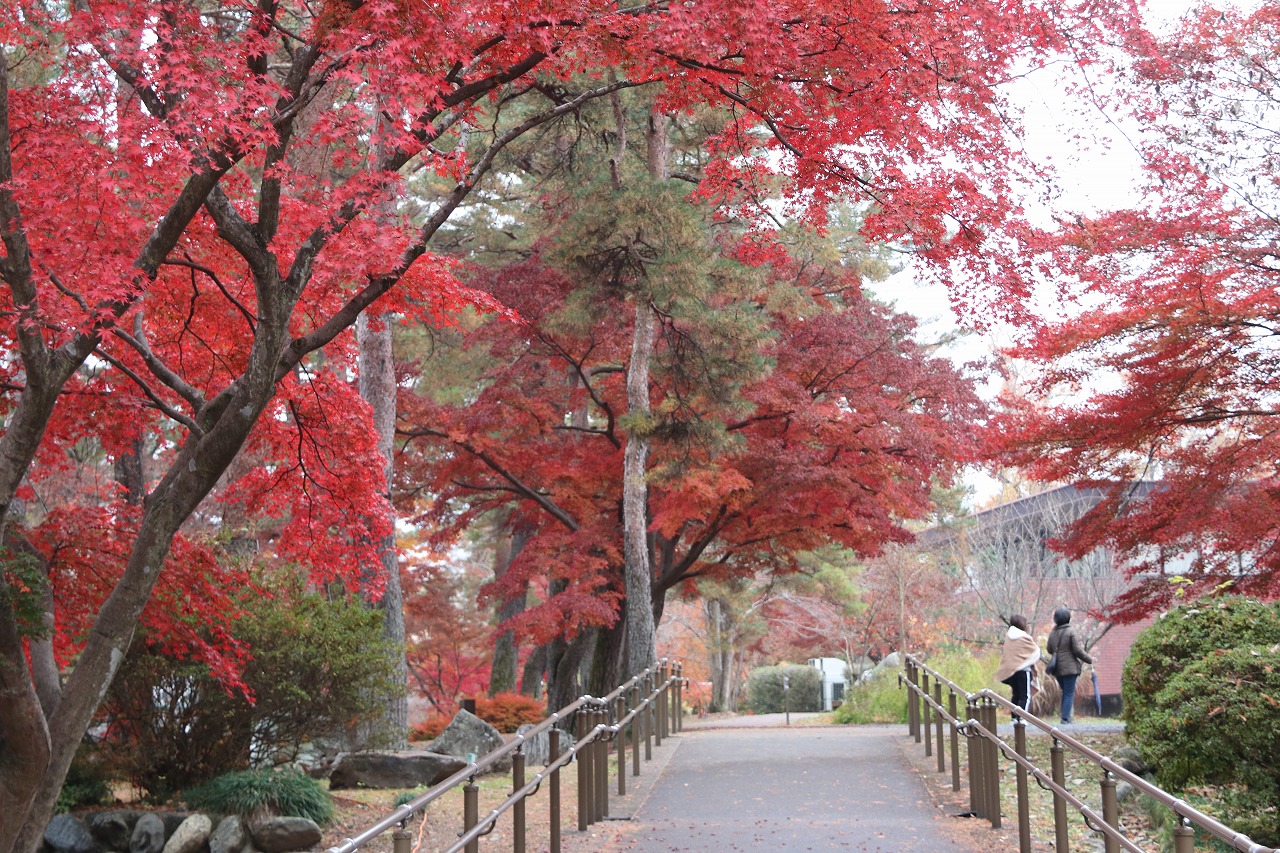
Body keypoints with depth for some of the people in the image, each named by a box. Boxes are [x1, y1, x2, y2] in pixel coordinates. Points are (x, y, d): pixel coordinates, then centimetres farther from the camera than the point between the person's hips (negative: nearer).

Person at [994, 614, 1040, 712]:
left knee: (1016, 695, 16)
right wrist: (1036, 644, 19)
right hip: (1024, 670, -6)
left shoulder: (1008, 637, 6)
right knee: (1026, 696, -6)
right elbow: (1035, 652, -2)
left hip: (1010, 670, 6)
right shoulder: (1025, 638, -11)